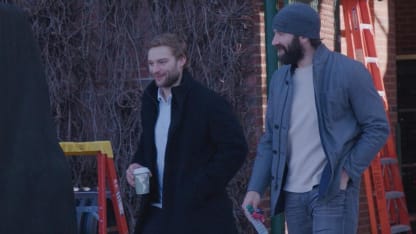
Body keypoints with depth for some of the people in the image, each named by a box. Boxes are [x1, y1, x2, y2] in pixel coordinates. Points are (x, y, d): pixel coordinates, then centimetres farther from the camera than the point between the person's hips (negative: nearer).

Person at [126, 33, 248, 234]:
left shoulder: (208, 103, -12)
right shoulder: (150, 100, 12)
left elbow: (235, 148, -14)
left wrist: (200, 188, -18)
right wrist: (137, 165, 4)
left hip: (198, 216, -7)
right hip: (157, 215, 7)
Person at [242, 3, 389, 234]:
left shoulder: (348, 72, -6)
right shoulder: (280, 79, 11)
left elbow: (377, 128, -5)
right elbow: (270, 139, 14)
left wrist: (347, 172, -12)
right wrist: (255, 188, 3)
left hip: (332, 193, -6)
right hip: (292, 194, 6)